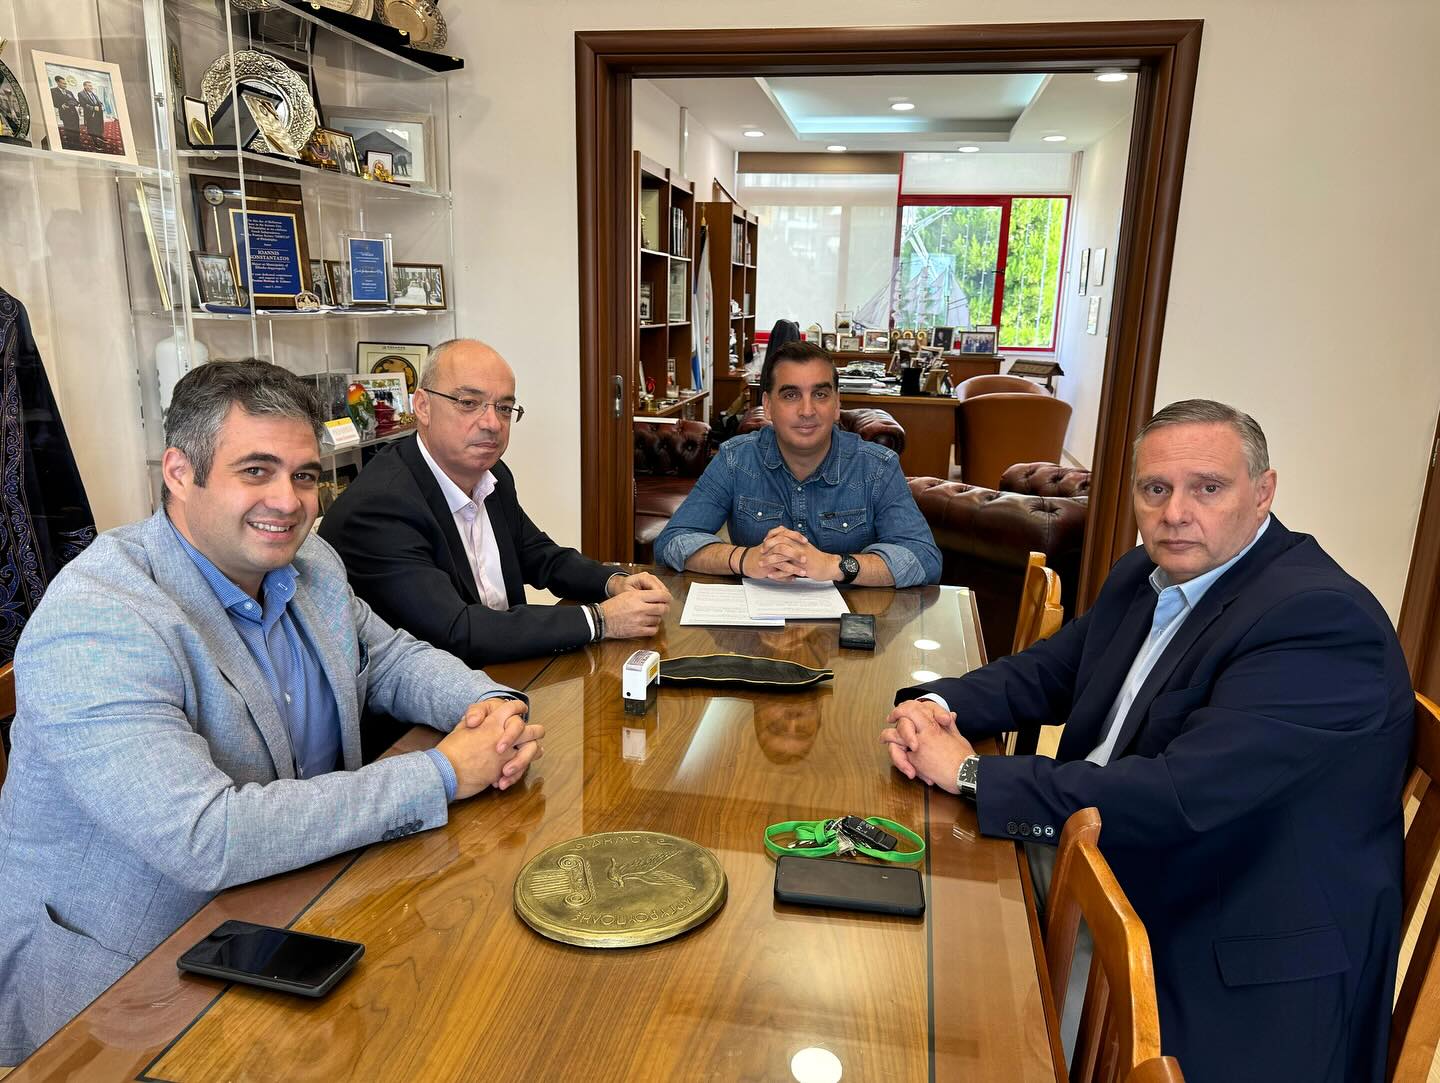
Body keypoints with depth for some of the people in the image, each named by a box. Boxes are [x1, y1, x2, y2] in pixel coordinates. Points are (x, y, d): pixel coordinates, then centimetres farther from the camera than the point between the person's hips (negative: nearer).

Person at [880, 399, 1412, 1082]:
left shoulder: (1321, 620, -23)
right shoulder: (1146, 576, 5)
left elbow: (1179, 799, -32)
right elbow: (1048, 671, 14)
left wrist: (970, 773, -24)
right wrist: (936, 706, -7)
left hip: (1227, 966, -7)